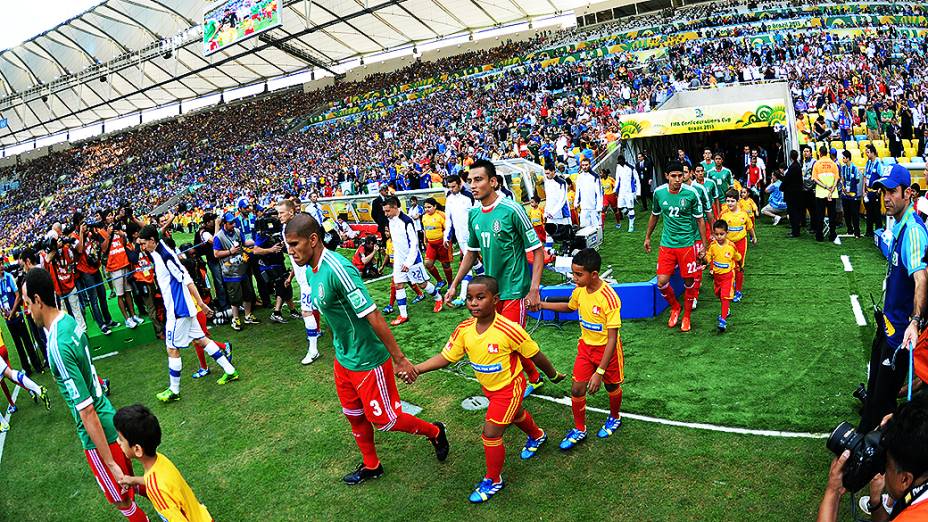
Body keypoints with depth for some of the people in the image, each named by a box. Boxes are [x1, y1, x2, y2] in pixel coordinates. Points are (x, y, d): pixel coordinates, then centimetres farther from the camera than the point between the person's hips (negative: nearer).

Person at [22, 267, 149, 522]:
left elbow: (87, 411, -27)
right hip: (111, 419, 8)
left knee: (121, 500, 13)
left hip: (98, 434, -8)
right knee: (128, 482, 25)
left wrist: (110, 463, -23)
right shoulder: (70, 321, -2)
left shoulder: (57, 346, -29)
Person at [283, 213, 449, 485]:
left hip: (368, 359, -9)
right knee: (354, 415, 22)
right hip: (343, 357, 9)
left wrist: (400, 358, -25)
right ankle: (371, 466, 44)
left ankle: (434, 432, 31)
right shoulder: (310, 270, -1)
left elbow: (373, 315, -29)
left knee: (383, 419, 6)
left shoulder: (337, 269, -30)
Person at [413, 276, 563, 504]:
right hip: (488, 387, 6)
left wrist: (553, 375, -4)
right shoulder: (464, 329, -18)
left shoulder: (509, 330, -33)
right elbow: (445, 357, -12)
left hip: (509, 386, -6)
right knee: (515, 415, 30)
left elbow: (535, 355, -19)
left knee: (491, 433, -7)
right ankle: (537, 436, 63)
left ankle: (493, 480, 19)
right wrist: (416, 368, -25)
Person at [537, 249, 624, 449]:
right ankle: (579, 429, 24)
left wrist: (599, 372, -30)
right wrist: (542, 305, 6)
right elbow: (569, 307, 16)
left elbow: (612, 339, -29)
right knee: (577, 389, 3)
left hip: (607, 349, -5)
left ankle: (615, 418, 48)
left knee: (611, 386, 18)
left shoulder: (609, 298, -32)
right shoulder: (579, 291, -11)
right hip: (586, 346, 5)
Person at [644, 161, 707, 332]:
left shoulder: (691, 193, -11)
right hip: (666, 243, 2)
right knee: (661, 282, -4)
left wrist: (704, 245, -1)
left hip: (687, 243, -2)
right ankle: (675, 307, 26)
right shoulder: (659, 192, -3)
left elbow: (700, 219, -1)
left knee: (689, 282, 6)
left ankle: (686, 316, 28)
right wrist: (647, 237, 20)